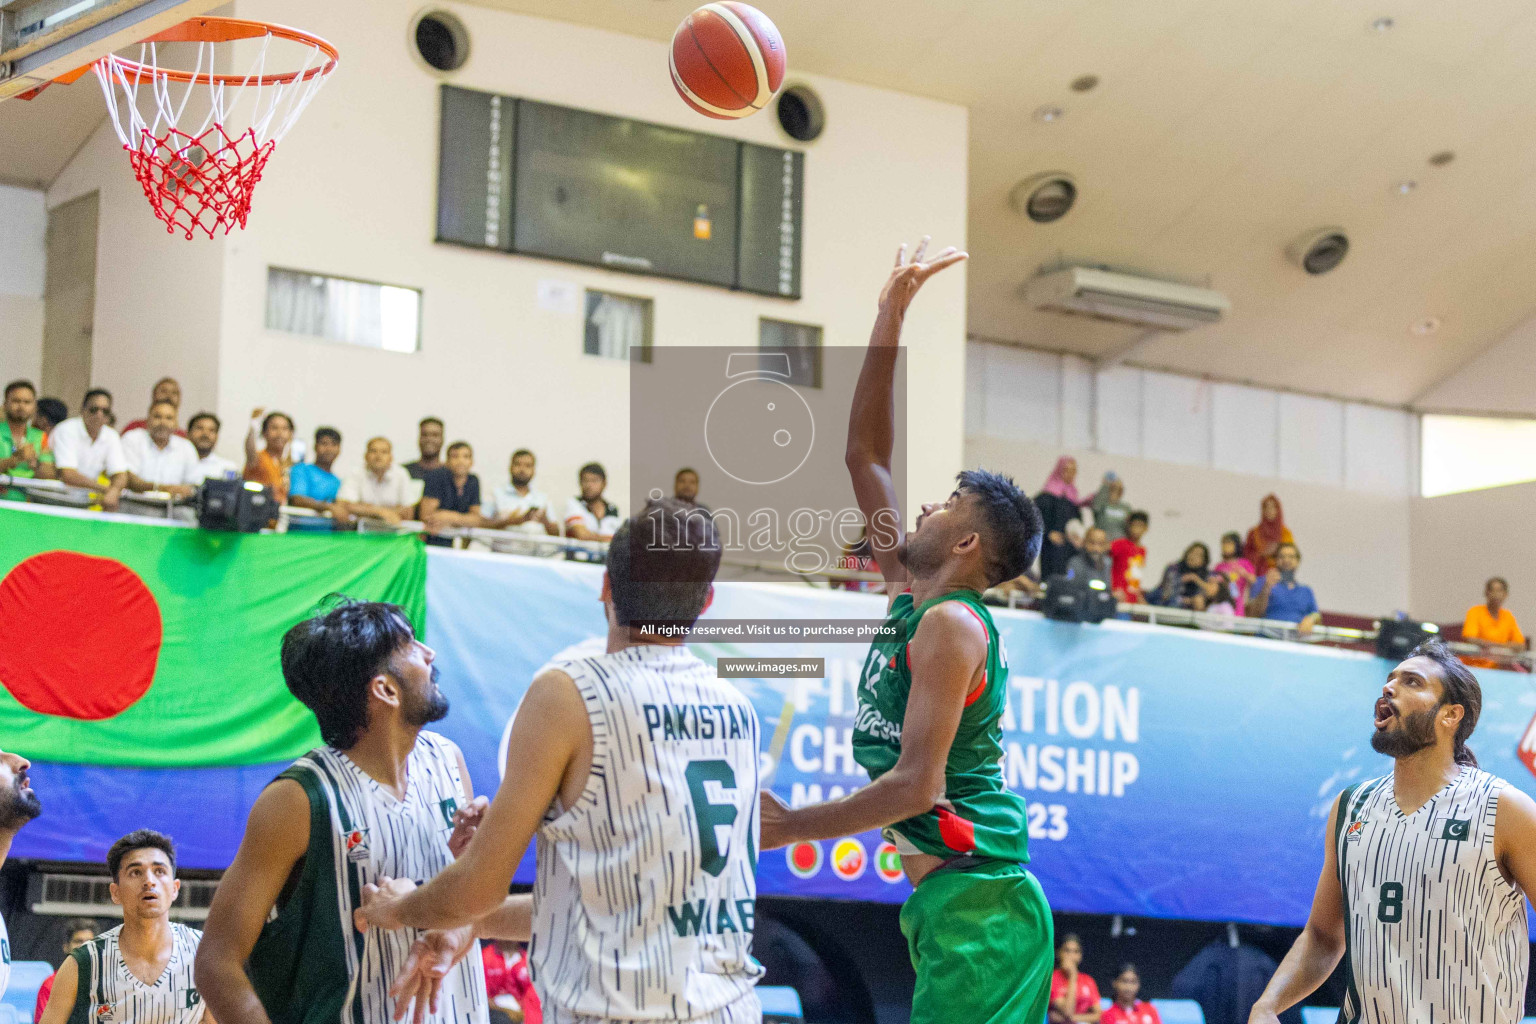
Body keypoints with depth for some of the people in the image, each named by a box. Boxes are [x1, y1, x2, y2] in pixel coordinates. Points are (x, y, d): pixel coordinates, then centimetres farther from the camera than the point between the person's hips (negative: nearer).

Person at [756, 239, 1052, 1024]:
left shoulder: (951, 626, -11)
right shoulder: (907, 594, 14)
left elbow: (916, 786, -20)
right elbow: (864, 453, 21)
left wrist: (788, 826, -12)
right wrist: (892, 313, 20)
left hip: (975, 901, -9)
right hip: (950, 899, 9)